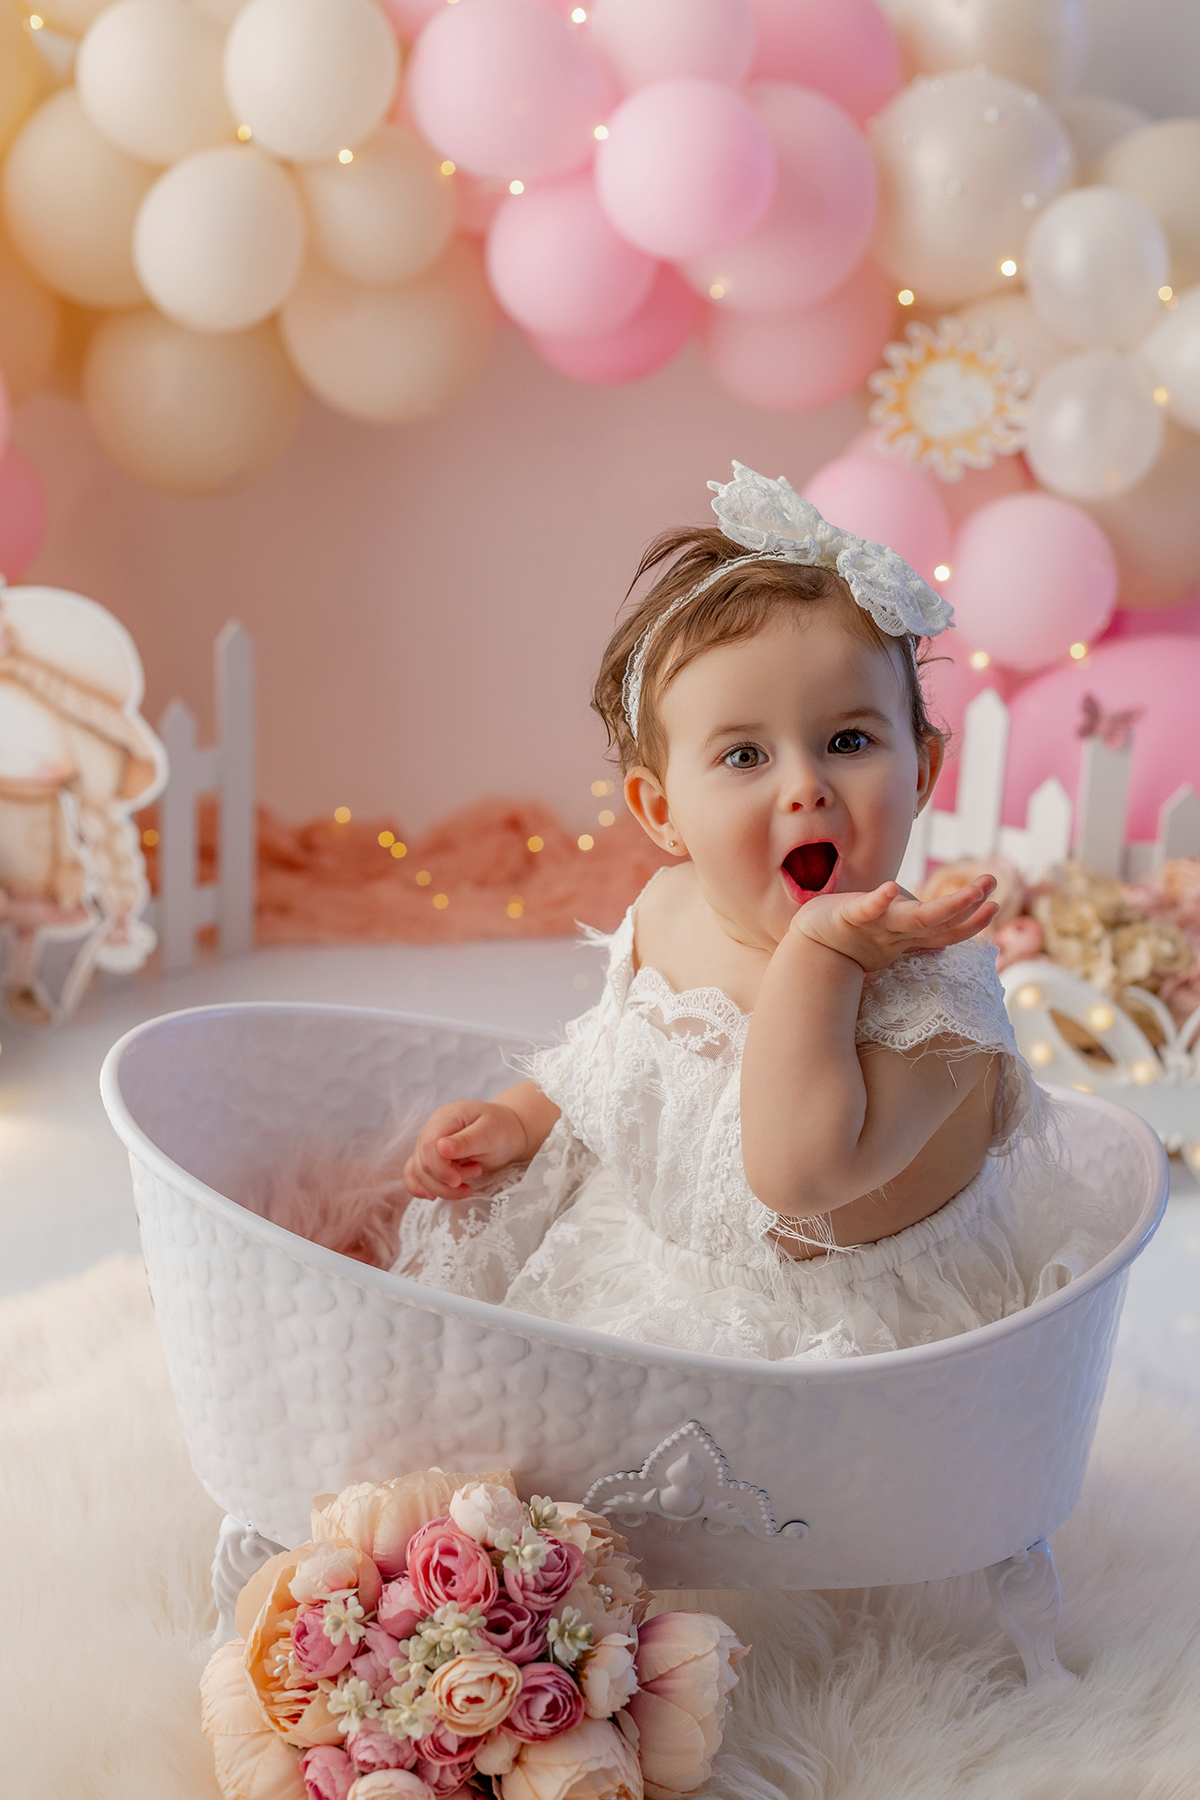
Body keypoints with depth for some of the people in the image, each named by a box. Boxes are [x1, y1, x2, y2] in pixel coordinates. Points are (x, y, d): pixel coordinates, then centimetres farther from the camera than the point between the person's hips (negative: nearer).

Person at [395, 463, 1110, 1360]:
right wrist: (517, 1118, -1)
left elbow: (799, 1172, -41)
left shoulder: (927, 991, -28)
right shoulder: (667, 912, -8)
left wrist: (817, 951, -41)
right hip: (637, 1259, 6)